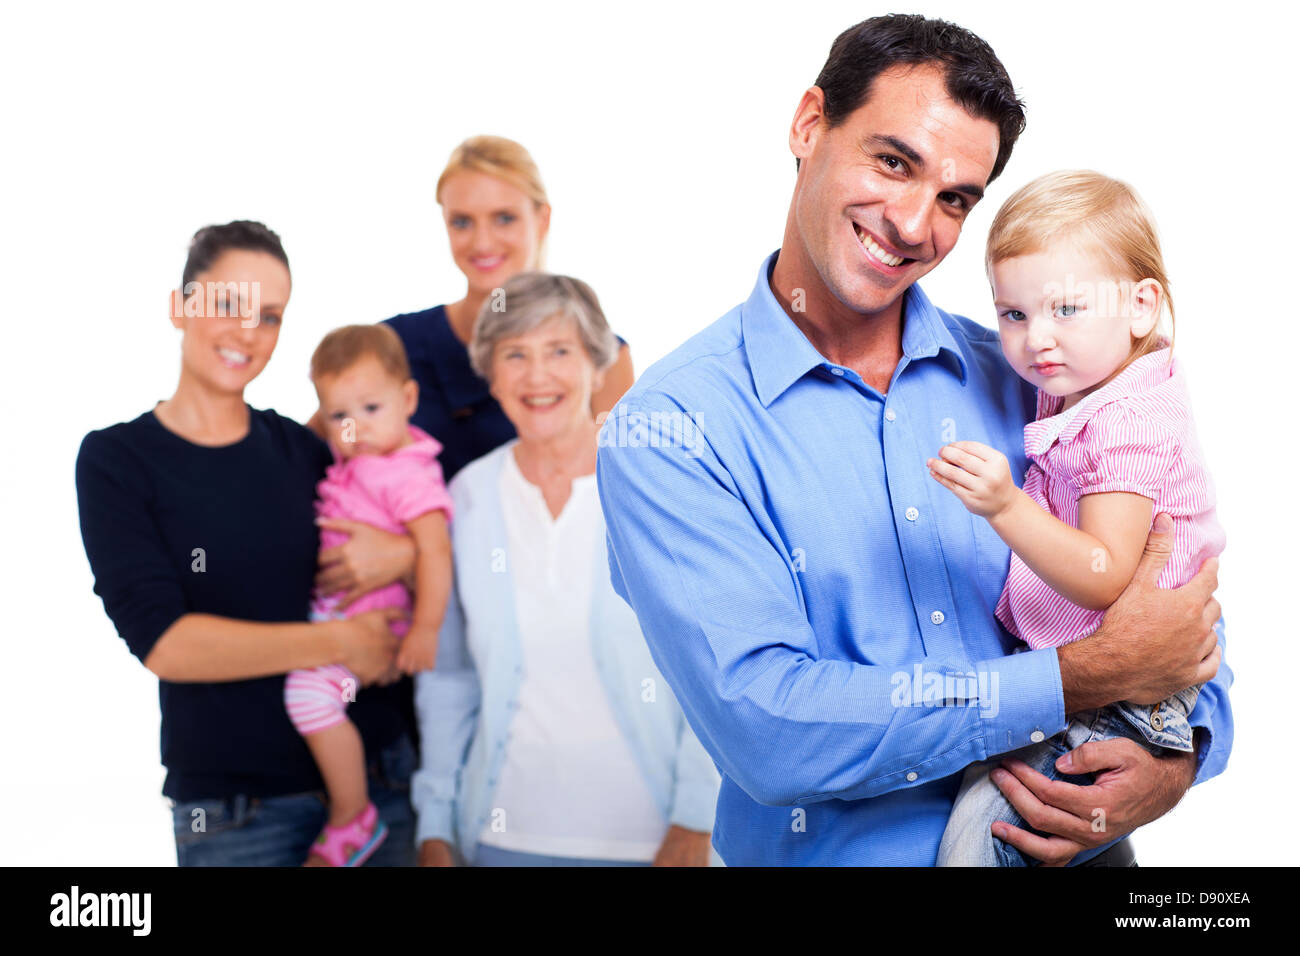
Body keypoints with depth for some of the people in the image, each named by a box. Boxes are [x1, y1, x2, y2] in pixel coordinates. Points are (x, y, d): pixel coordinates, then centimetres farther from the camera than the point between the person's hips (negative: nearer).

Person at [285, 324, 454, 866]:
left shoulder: (409, 476, -19)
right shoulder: (357, 458, 9)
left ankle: (351, 819, -10)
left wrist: (426, 628, -29)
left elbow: (435, 548, -26)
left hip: (367, 617, -11)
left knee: (311, 691, -25)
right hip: (334, 608, 11)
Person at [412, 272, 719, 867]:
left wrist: (695, 823, -11)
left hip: (648, 835, -2)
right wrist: (435, 828, 7)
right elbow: (448, 676, 8)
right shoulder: (470, 495, 2)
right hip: (508, 834, 2)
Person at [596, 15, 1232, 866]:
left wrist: (1178, 761, -9)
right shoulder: (669, 427, -8)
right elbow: (763, 727, -18)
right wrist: (1080, 679, -17)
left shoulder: (1020, 376, 4)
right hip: (839, 853, -3)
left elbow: (1174, 588, 11)